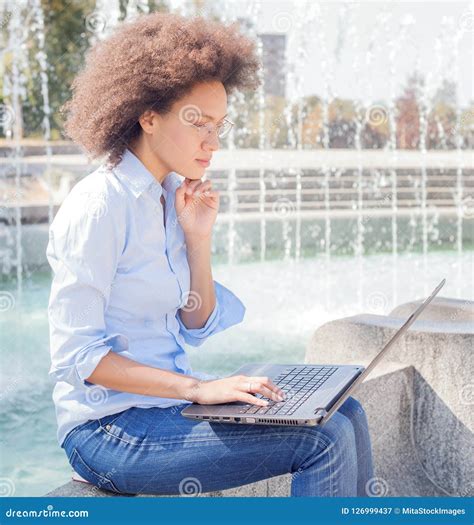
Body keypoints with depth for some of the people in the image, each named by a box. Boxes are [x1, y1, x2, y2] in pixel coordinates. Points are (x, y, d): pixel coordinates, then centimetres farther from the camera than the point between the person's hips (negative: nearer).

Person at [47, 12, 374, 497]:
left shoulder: (171, 197, 8)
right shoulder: (98, 207, -17)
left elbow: (195, 330, 12)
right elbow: (75, 356, -20)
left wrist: (198, 239, -2)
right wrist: (198, 388, -24)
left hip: (165, 400, 8)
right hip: (111, 428, -8)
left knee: (345, 414, 2)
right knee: (325, 439, -16)